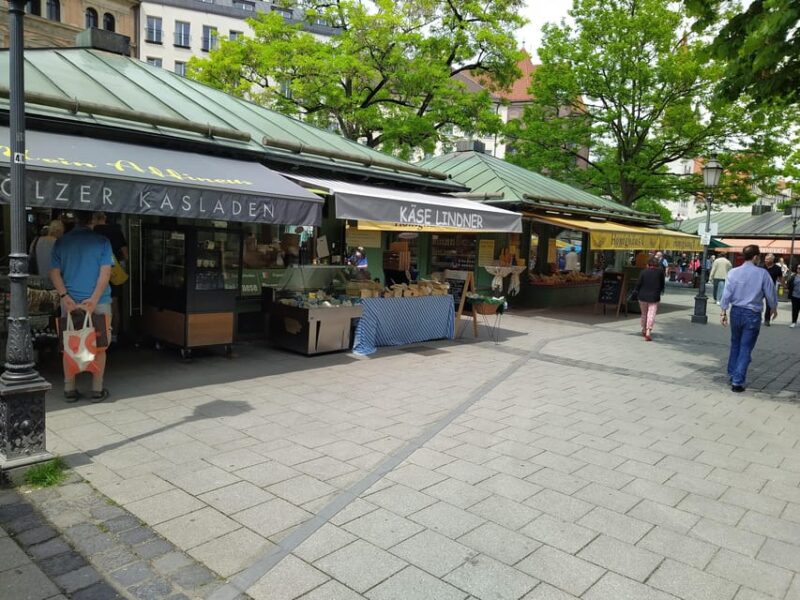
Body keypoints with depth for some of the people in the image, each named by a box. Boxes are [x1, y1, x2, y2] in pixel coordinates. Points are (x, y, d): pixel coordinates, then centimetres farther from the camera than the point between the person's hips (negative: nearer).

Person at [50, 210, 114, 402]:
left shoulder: (61, 241, 4)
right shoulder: (102, 241, -4)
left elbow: (54, 272, -1)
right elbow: (105, 273, -13)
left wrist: (65, 297, -8)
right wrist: (93, 299, -15)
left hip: (70, 302, 3)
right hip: (98, 302, -2)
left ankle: (69, 389, 19)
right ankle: (97, 390, 11)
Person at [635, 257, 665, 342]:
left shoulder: (643, 272, -5)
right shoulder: (660, 272, -3)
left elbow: (638, 284, -4)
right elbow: (662, 284, 4)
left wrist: (638, 293, 9)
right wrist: (660, 292, 19)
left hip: (643, 296, 1)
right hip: (654, 297, -1)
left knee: (644, 314, 17)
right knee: (651, 315, -3)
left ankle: (644, 330, 30)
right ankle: (648, 332, -15)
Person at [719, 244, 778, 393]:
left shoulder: (733, 272, -5)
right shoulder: (762, 273, -10)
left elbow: (727, 293, -4)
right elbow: (770, 293, -1)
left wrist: (723, 311, 3)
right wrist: (774, 308, 16)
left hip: (736, 312, 3)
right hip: (752, 314, -3)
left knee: (735, 345, 21)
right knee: (746, 349, 1)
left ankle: (732, 374, 30)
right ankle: (737, 382, -1)